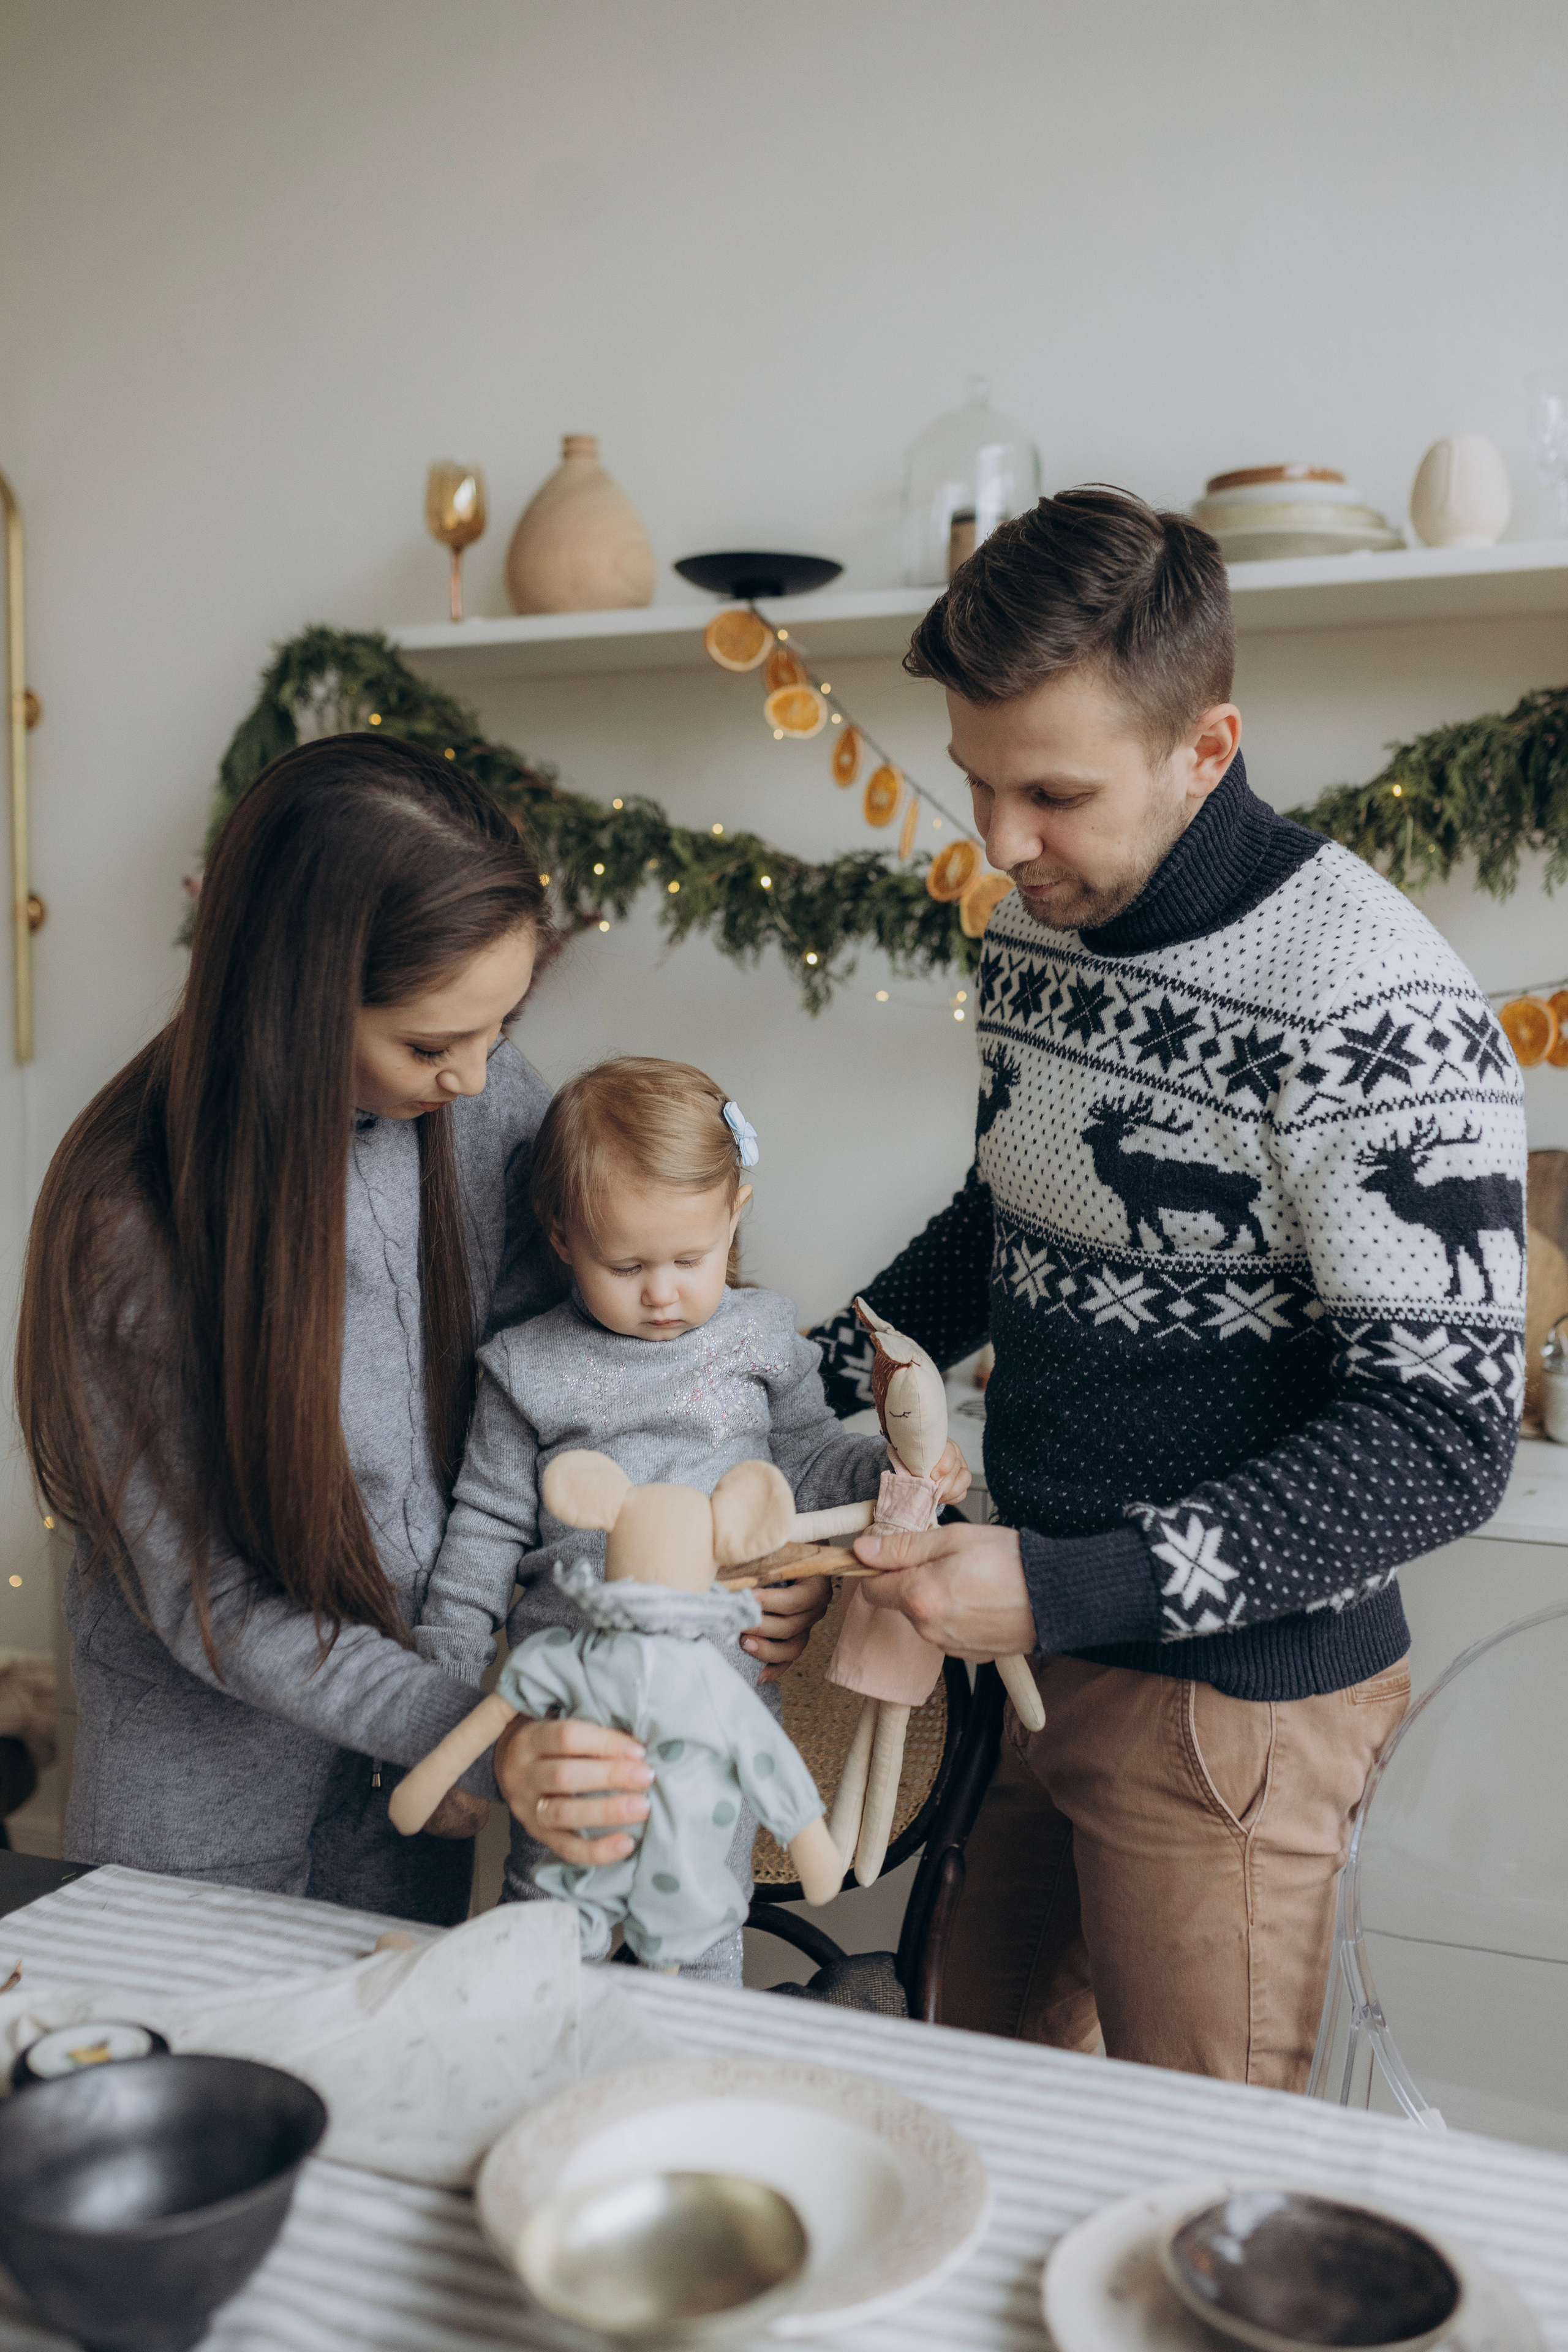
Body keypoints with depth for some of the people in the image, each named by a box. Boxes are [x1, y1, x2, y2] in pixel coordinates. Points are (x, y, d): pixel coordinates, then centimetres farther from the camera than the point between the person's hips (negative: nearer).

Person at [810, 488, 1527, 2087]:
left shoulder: (1371, 1013, -24)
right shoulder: (1032, 932, 3)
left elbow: (1438, 1445, -23)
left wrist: (1069, 1590, -27)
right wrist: (810, 1378, 5)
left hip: (1233, 1686, -7)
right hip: (1038, 1633, 7)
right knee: (988, 2082, 22)